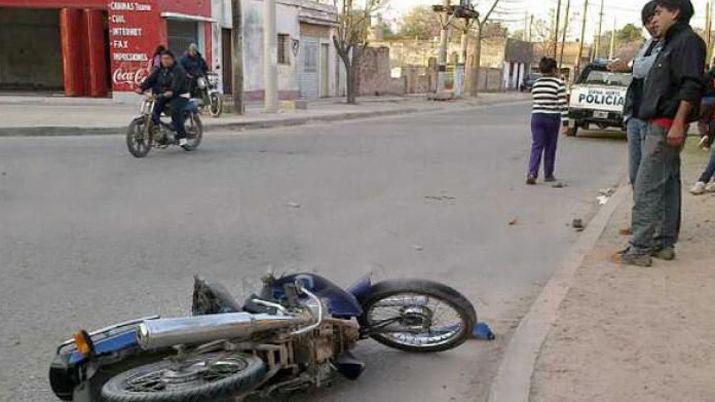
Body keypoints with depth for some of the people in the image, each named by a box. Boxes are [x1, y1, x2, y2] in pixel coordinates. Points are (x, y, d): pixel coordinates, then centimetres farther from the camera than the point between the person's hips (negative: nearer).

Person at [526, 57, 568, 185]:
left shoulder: (536, 84, 8)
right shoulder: (559, 83, -7)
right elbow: (562, 104, -11)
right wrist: (565, 122, -9)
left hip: (536, 117, 3)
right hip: (552, 118, -3)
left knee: (536, 147, 0)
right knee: (550, 147, 11)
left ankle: (532, 173, -17)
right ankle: (548, 175, 22)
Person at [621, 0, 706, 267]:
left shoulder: (688, 41, -9)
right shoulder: (671, 43, 22)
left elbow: (692, 86, -19)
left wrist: (678, 123, -24)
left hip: (666, 125, -11)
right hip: (660, 125, 11)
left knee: (647, 187, -12)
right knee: (668, 185, 12)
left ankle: (640, 248, -11)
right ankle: (664, 243, 19)